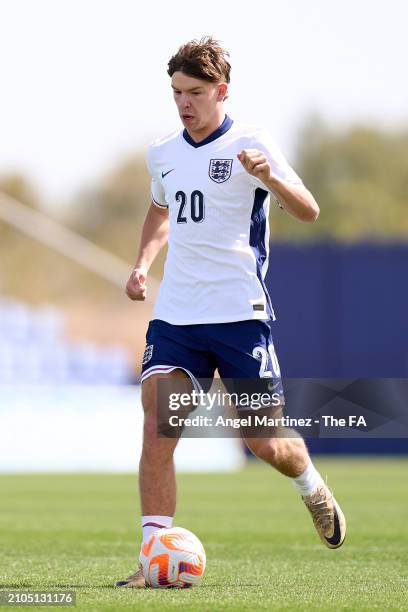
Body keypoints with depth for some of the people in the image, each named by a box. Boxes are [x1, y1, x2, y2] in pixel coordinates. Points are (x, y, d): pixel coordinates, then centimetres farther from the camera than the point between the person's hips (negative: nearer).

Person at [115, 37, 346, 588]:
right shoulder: (162, 154, 11)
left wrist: (269, 177, -35)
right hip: (174, 315, 4)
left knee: (263, 442, 2)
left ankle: (311, 485, 36)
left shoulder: (250, 145, -6)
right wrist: (143, 263, 14)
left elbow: (308, 212, -15)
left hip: (239, 313, -4)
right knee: (156, 432, -13)